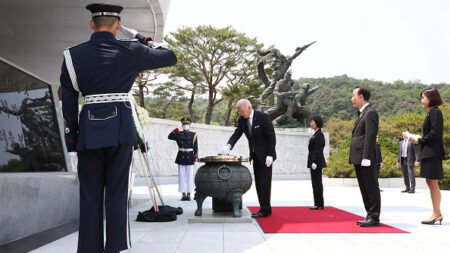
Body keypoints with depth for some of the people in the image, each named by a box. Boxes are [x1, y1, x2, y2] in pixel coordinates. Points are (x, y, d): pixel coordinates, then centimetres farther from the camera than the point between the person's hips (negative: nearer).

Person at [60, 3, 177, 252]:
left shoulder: (73, 55, 4)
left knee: (89, 196, 8)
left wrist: (71, 138, 10)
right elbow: (171, 57, 11)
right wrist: (145, 41, 23)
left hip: (88, 130, 2)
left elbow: (68, 101, 4)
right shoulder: (132, 52, -1)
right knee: (117, 194, 4)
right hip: (120, 129, -1)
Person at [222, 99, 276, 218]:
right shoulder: (242, 120, 2)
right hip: (255, 154, 7)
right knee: (258, 183, 7)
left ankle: (265, 210, -2)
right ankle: (266, 209, 14)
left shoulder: (263, 117, -16)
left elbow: (272, 137, -15)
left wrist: (270, 155, -19)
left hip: (265, 155, -7)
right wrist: (229, 145, -23)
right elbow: (236, 134, -3)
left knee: (264, 182, -7)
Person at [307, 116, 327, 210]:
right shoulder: (316, 134, 17)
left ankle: (319, 204, -2)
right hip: (314, 161, 10)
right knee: (316, 183, 12)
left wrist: (314, 162, -22)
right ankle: (318, 204, 17)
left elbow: (318, 149, -19)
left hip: (316, 162, -10)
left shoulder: (319, 134, -13)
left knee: (317, 183, -6)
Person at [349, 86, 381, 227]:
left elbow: (370, 136, -17)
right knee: (364, 189, 13)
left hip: (365, 159, -10)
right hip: (358, 159, 10)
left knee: (371, 188, -4)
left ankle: (374, 218, 0)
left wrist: (366, 158, -22)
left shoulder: (370, 113, -10)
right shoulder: (362, 114, 21)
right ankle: (370, 216, 20)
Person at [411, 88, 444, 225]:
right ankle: (437, 214, 18)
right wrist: (418, 140, 8)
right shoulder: (431, 113, 17)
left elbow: (435, 133, -20)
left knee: (433, 183, -5)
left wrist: (420, 140, -11)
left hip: (433, 153, -10)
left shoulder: (435, 112, -13)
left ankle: (436, 214, 1)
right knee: (430, 183, 12)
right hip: (429, 152, 10)